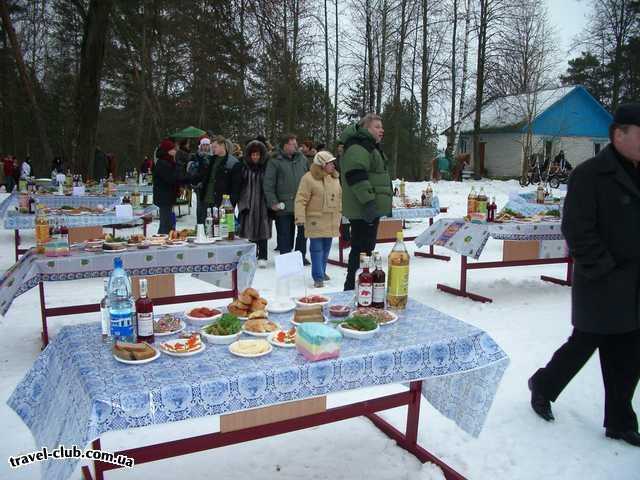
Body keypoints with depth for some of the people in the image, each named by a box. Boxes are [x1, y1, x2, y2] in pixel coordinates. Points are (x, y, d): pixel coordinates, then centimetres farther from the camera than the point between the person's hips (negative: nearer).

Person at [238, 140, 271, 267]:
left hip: (262, 203, -3)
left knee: (262, 229, -2)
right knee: (251, 229, 8)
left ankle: (262, 257, 2)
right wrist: (241, 202, 1)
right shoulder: (245, 167, 5)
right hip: (248, 203, 3)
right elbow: (240, 185, 8)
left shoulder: (266, 167, -3)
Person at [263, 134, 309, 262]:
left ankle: (301, 256, 24)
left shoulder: (302, 159, 11)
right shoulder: (275, 162, -2)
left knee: (303, 230, 10)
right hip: (284, 206, -4)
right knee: (285, 234, 3)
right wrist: (273, 202, -11)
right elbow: (268, 184, -6)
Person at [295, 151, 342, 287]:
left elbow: (339, 197, 20)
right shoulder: (309, 178, -11)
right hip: (316, 220, -6)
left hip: (331, 221, 7)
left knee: (326, 248, 14)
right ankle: (318, 277, -1)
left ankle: (321, 272, 29)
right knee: (317, 249, -5)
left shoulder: (335, 178, 11)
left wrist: (340, 213, 20)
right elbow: (301, 199, -13)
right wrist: (300, 217, -18)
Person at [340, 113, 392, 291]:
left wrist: (386, 203, 29)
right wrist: (368, 201, -29)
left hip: (372, 208, 11)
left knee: (367, 248, 15)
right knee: (361, 249, -7)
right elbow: (357, 176, -26)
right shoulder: (357, 147, -14)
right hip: (363, 210, -11)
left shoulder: (372, 146, 22)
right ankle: (351, 287, -1)